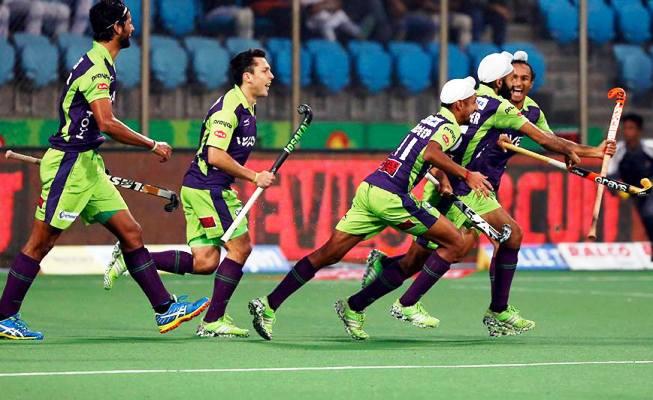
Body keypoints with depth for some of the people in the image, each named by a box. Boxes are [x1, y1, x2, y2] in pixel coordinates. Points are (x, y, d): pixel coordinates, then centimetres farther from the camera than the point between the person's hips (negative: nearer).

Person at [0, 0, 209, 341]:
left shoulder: (101, 65, 15)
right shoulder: (95, 67, -17)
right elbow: (107, 123, -28)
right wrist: (153, 146, -20)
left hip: (87, 166, 10)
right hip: (68, 165, -10)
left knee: (131, 233, 5)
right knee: (41, 243, -3)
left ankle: (165, 310, 4)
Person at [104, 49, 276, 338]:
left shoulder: (246, 108, 15)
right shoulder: (229, 106, -16)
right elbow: (215, 156, -23)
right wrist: (254, 177, -18)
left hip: (200, 189, 9)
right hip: (207, 188, -9)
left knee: (205, 262, 4)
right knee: (240, 247, -6)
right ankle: (213, 322, -2)